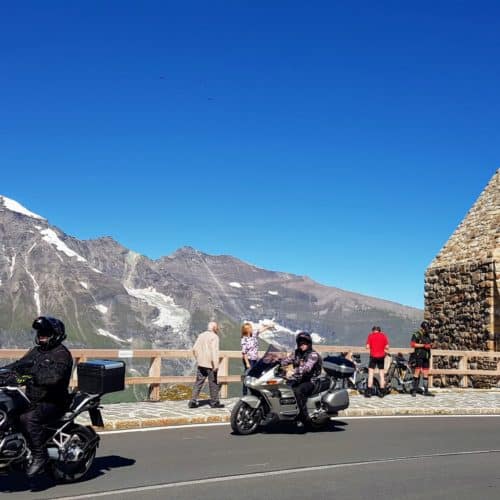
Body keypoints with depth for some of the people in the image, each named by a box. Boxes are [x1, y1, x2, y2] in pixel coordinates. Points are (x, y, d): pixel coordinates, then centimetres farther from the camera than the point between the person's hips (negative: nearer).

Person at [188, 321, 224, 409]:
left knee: (198, 382, 8)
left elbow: (195, 348, 10)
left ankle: (193, 401, 3)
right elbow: (214, 351, -18)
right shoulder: (214, 337, -9)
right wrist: (216, 365, -19)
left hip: (200, 363, 6)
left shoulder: (201, 335, 12)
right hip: (210, 364, -6)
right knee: (213, 383, 4)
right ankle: (214, 402, 11)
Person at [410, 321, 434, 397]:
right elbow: (412, 344, -16)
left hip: (426, 356, 7)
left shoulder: (427, 335, 16)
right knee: (417, 372, -7)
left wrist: (430, 345, 2)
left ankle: (426, 391, 9)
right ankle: (414, 390, -2)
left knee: (426, 374, 6)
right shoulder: (417, 334, -6)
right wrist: (423, 345, -18)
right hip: (419, 356, -7)